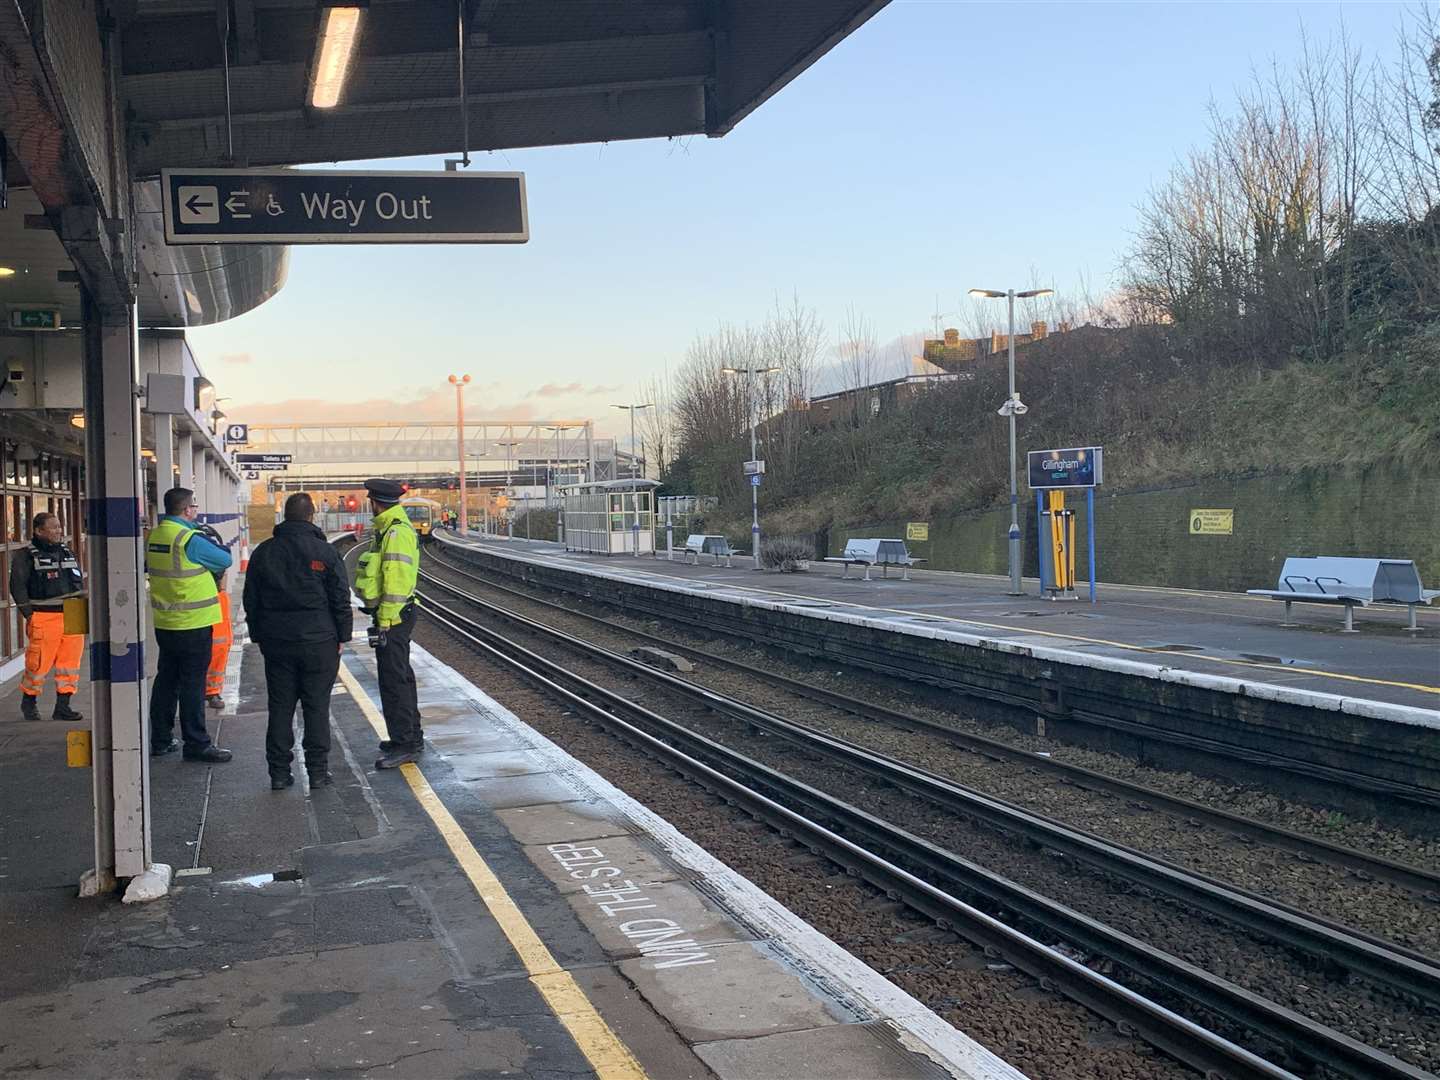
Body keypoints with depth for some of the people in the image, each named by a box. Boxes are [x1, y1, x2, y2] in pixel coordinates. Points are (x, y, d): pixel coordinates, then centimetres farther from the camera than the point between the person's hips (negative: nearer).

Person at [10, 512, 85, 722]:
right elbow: (17, 587, -6)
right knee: (39, 663, -2)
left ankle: (62, 707, 11)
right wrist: (28, 614, -11)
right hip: (44, 618, -5)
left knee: (70, 663, 4)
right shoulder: (26, 556, -2)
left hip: (72, 617, 5)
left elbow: (80, 583, 23)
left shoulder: (68, 553, 16)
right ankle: (29, 701, 20)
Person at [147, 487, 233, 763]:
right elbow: (225, 560, -9)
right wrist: (209, 566, 11)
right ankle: (196, 744, 2)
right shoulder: (189, 539, -18)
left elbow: (144, 567, 21)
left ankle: (160, 740, 23)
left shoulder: (152, 537, 5)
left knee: (166, 680, 16)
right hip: (193, 624, -8)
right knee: (192, 684, -2)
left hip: (164, 623, 8)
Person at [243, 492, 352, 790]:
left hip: (276, 643, 3)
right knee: (316, 707, 3)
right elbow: (340, 600, -4)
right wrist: (342, 636, 5)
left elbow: (251, 600, 10)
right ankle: (318, 770, 5)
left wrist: (259, 636, 17)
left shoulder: (263, 552, 5)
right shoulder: (325, 552, -6)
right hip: (318, 642, -3)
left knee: (280, 708, 8)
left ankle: (279, 772, 9)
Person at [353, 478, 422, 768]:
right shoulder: (390, 530, 15)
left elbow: (395, 583, -23)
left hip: (392, 617, -11)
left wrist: (384, 622, -22)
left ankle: (405, 744, -4)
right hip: (396, 615, 11)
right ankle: (410, 736, 28)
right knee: (399, 676, 18)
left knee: (394, 681, -8)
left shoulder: (396, 533, -18)